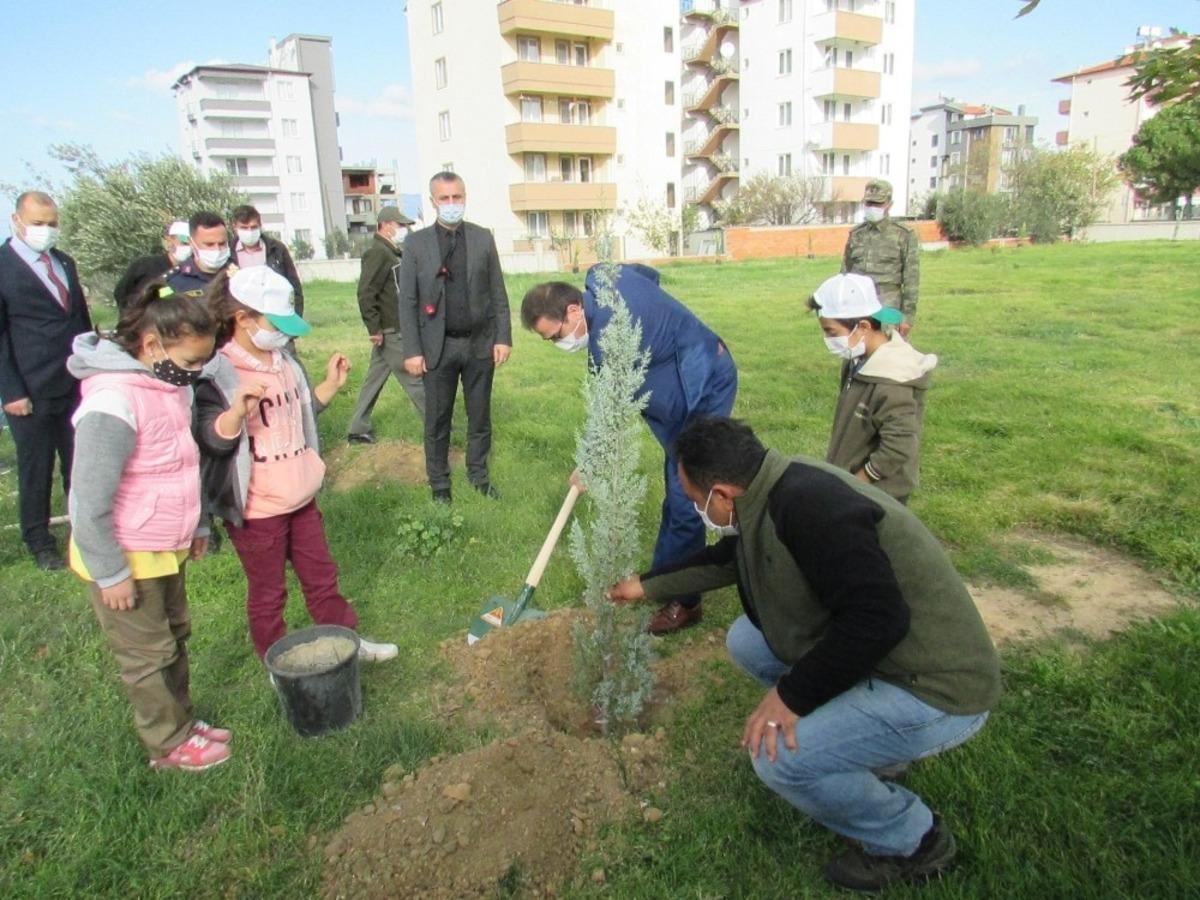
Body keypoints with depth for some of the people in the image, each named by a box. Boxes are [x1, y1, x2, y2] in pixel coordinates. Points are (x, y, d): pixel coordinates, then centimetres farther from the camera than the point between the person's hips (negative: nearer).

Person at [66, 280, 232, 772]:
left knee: (175, 635, 22)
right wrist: (111, 574, -18)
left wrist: (197, 528, 17)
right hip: (127, 558, -8)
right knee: (149, 655, 10)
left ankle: (182, 720, 41)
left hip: (167, 549, 8)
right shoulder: (113, 404, -28)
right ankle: (169, 743, 29)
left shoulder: (170, 387, -1)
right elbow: (90, 502, -24)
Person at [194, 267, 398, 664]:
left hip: (300, 497, 7)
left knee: (322, 576, 21)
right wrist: (239, 410, -43)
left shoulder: (285, 361, 6)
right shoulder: (218, 375, -17)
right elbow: (213, 439, -24)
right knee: (268, 592, 12)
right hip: (257, 510, -7)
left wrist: (331, 384, 6)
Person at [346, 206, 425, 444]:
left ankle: (358, 430, 20)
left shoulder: (391, 253, 15)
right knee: (415, 379, -2)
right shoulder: (378, 253, -15)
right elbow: (365, 293, -21)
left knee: (374, 379, 13)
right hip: (390, 333, -9)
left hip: (395, 331, 9)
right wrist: (375, 329, -19)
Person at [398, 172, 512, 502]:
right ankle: (439, 484, 21)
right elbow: (407, 300, -2)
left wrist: (503, 337, -1)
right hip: (439, 347, -1)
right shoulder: (416, 243, -1)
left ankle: (479, 476, 28)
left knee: (480, 416, 12)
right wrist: (412, 350, -8)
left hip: (480, 343, 2)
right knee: (438, 419, 7)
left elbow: (498, 292, 5)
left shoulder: (483, 238, 4)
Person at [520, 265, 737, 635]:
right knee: (676, 489, 16)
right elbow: (649, 273, 19)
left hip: (705, 390, -11)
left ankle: (684, 602, 4)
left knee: (684, 500, -7)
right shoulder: (599, 277, -3)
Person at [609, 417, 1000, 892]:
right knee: (745, 640, 10)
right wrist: (646, 586, 29)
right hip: (867, 652, 9)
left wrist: (791, 696, -23)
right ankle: (849, 731, 19)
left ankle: (913, 840, 7)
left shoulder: (809, 504, -29)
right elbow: (723, 559, 20)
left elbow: (877, 619, -33)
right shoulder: (770, 493, 1)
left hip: (936, 684, -9)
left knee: (779, 756, -18)